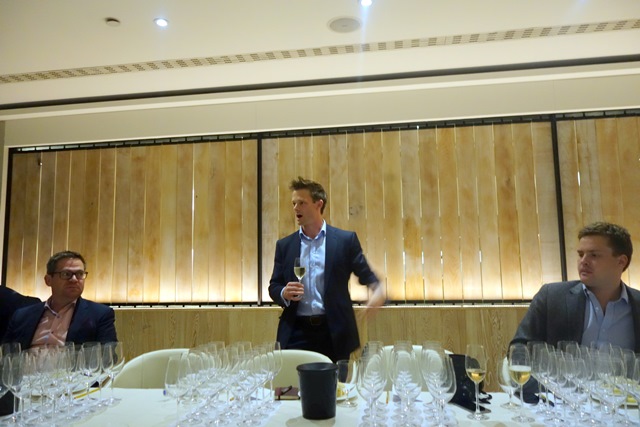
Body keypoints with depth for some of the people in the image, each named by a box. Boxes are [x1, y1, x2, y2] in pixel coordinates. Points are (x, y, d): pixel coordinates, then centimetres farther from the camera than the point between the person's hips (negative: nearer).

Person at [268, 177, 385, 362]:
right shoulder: (285, 245, 7)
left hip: (334, 333, -1)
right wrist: (284, 293, -12)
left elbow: (366, 275, 0)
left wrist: (377, 290, -22)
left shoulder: (345, 240, 0)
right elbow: (274, 286, 11)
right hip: (296, 333, 2)